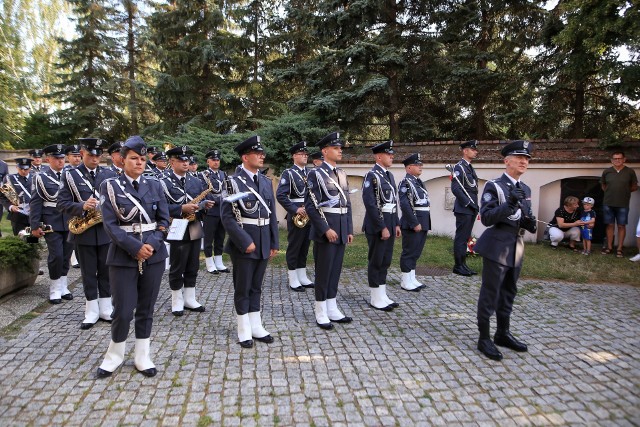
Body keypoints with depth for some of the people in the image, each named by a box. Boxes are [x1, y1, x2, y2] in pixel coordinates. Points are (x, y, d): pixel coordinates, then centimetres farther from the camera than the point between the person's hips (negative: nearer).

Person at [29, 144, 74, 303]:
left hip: (69, 222, 4)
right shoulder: (40, 177, -2)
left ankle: (63, 287, 22)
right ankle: (55, 290, 10)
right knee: (56, 256, -5)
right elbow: (35, 202, -4)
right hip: (51, 223, -4)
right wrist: (35, 226, -9)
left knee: (66, 255, 9)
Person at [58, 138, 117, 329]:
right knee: (88, 273, 7)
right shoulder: (70, 175, 0)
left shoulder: (110, 174, 5)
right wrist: (82, 207, -23)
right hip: (83, 232, -1)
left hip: (106, 230, 2)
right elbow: (62, 203, -5)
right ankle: (91, 311, 18)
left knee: (105, 271, 9)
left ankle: (105, 309, 21)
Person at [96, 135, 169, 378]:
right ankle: (114, 356, 26)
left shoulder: (154, 185, 6)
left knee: (146, 309, 10)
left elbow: (164, 220, 5)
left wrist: (152, 244, -11)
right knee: (123, 310, 2)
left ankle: (142, 357, 24)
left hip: (154, 254, 3)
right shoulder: (110, 186, -1)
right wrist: (135, 247, -17)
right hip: (124, 256, -2)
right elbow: (110, 225, -8)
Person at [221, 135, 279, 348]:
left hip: (263, 243, 5)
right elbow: (227, 217, -14)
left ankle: (256, 327, 27)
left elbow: (272, 214, 11)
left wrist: (274, 243, 8)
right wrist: (245, 242, -18)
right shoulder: (233, 181, -9)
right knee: (242, 289, 7)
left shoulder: (266, 181, 9)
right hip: (243, 242, -5)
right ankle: (244, 332, 20)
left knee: (256, 287, 16)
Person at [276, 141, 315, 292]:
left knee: (305, 247, 13)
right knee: (294, 247, 2)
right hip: (296, 215, -6)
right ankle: (293, 280, 10)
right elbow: (280, 195, -15)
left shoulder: (311, 173, 14)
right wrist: (295, 209, -19)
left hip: (310, 215, 6)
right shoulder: (288, 173, -6)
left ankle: (302, 277, 23)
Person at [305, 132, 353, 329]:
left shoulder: (342, 173, 13)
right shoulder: (316, 173, -8)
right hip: (324, 229, -7)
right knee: (323, 271, 2)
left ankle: (332, 309, 24)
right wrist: (326, 229, -18)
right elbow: (311, 206, -13)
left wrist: (349, 230, 11)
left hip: (341, 229, 7)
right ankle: (321, 314, 14)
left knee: (336, 270, 13)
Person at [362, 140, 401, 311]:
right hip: (377, 226, -8)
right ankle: (376, 299, 13)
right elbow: (370, 205, -19)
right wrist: (382, 227, -19)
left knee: (385, 262, 14)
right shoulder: (371, 176, -12)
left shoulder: (389, 175, 14)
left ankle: (382, 295, 24)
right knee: (376, 262, 2)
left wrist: (396, 224, 12)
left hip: (390, 223, 8)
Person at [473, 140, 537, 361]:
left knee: (508, 293, 17)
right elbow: (486, 217, -17)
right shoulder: (494, 186, -9)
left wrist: (530, 223, -1)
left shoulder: (526, 189, 13)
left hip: (516, 248, 8)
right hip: (497, 247, -7)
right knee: (490, 293, -1)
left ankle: (503, 333, 31)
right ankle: (484, 338, 10)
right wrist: (509, 205, -30)